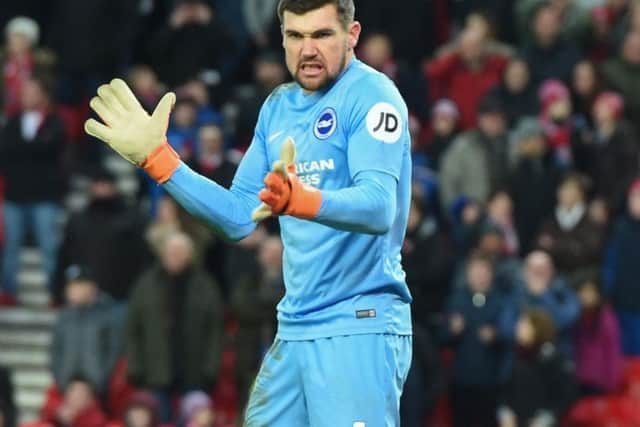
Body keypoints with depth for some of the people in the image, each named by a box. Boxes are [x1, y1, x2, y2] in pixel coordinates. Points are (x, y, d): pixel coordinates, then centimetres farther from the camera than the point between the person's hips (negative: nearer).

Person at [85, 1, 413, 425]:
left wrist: (300, 200, -41)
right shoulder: (278, 107, 16)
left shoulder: (371, 95, -8)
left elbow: (379, 207, -23)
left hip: (359, 330, -7)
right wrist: (156, 156, 14)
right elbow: (238, 216, 19)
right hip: (293, 331, 7)